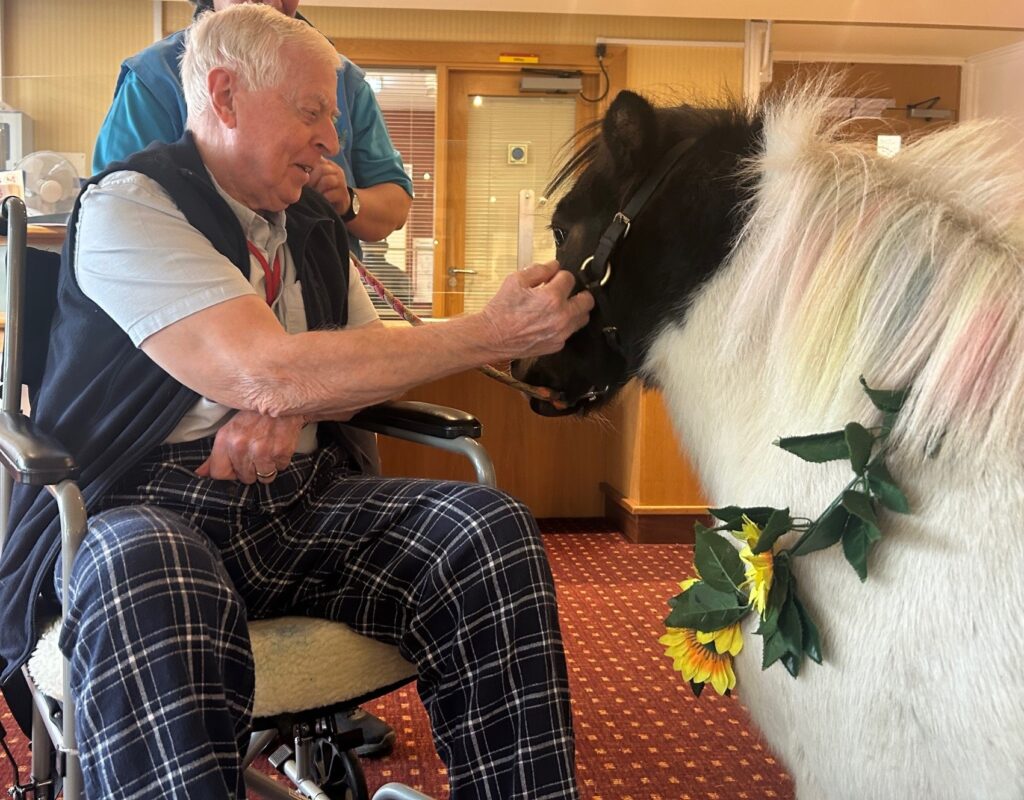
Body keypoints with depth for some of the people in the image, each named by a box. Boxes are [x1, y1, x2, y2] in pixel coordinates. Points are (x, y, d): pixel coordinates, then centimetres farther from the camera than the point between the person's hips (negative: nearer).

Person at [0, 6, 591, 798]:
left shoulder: (313, 225, 15)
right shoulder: (128, 207, -8)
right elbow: (266, 373, -22)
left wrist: (295, 407, -10)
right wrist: (495, 331, -20)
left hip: (301, 499, 6)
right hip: (150, 503, -5)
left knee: (491, 530, -20)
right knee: (145, 586, -41)